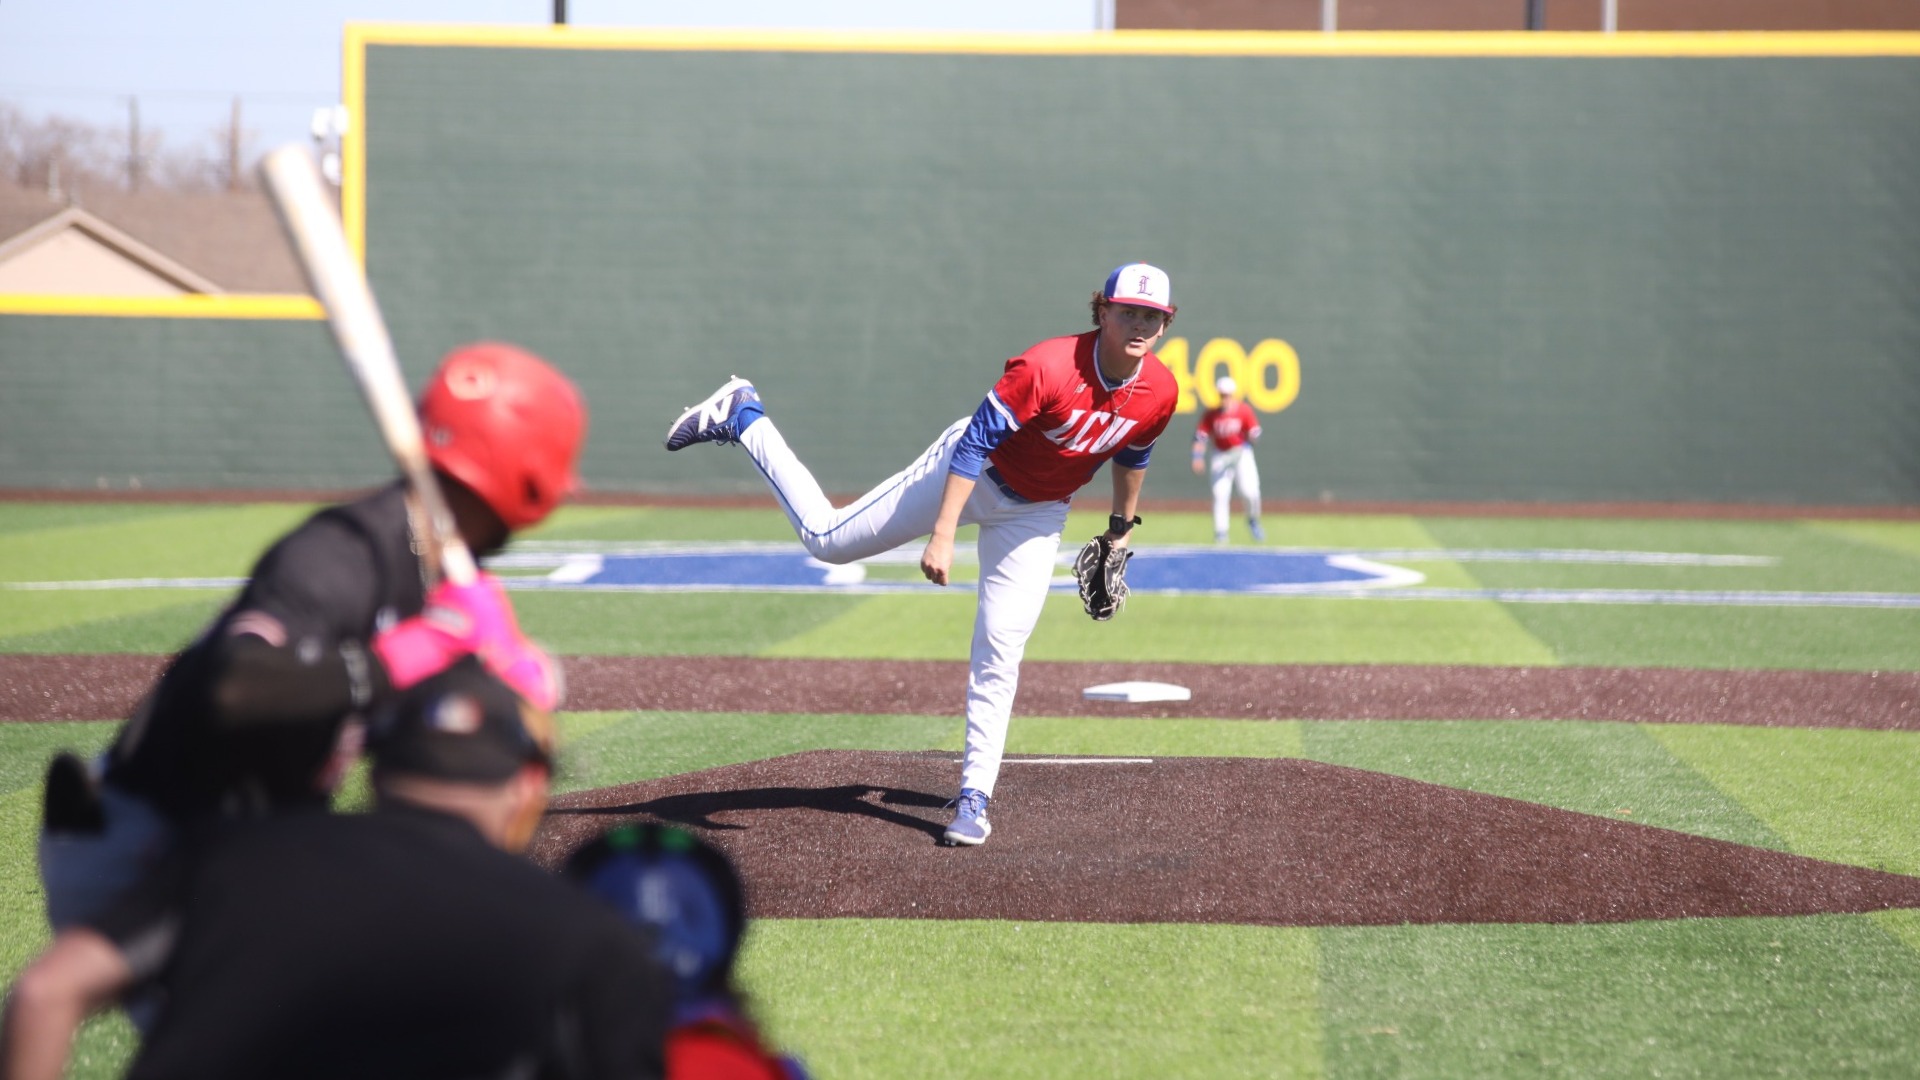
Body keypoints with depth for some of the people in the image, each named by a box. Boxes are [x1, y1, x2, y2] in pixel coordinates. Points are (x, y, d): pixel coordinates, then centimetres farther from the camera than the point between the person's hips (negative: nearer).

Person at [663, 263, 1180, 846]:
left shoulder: (1160, 392, -16)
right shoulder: (1049, 367, -34)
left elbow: (1133, 456, 6)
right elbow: (976, 440, -30)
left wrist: (1122, 526, 17)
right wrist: (942, 535, -34)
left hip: (1035, 515, 4)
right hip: (971, 472, -4)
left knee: (999, 656, -2)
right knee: (827, 538, 4)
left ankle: (973, 796, 6)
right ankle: (741, 416, 21)